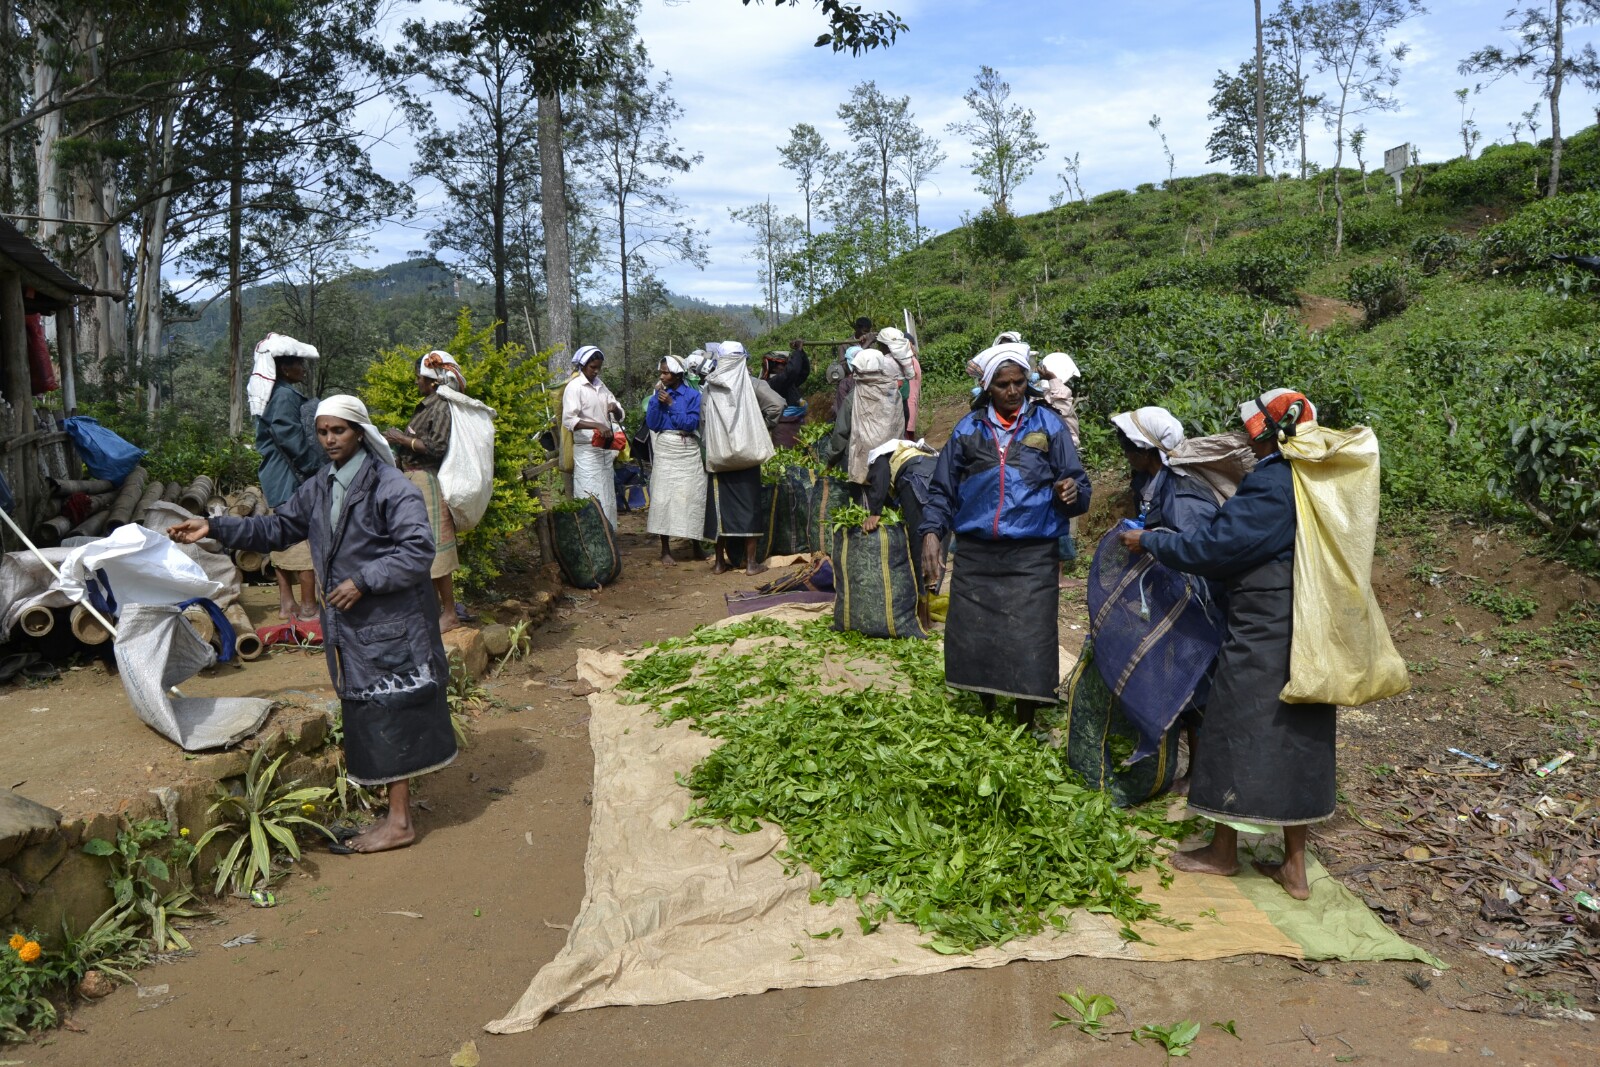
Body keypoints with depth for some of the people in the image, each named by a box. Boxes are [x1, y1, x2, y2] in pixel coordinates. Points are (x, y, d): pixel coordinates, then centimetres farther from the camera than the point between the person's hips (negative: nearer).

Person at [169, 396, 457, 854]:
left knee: (389, 716, -3)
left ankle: (399, 821, 6)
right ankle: (396, 810, 22)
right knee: (370, 717, 12)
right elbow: (277, 528, 21)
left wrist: (362, 581, -21)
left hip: (391, 625, -8)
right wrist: (215, 527, 14)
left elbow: (418, 550, -19)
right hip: (349, 626, 8)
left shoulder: (391, 487, -14)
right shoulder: (318, 489, 12)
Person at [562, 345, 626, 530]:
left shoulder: (600, 385, 13)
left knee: (607, 498, 10)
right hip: (586, 451, -7)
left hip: (605, 450, 7)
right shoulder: (574, 387, -7)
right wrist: (597, 425, -27)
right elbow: (568, 420, -17)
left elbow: (620, 415, 16)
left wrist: (615, 408, -8)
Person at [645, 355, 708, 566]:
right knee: (663, 497, -3)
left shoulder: (692, 395, 0)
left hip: (688, 451, -1)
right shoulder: (659, 394, 8)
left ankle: (696, 545, 15)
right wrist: (656, 400, -9)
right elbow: (651, 423, -1)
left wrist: (671, 404, -12)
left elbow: (691, 423, -11)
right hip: (664, 450, 2)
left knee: (692, 497, 0)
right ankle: (665, 549, 4)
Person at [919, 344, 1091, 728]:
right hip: (975, 555, 2)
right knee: (974, 642, 7)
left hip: (1031, 557, -2)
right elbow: (942, 490, 11)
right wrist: (931, 532, -3)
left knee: (1027, 648, -3)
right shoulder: (968, 429, 8)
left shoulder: (1047, 425, 4)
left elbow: (1077, 483, 3)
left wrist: (1071, 492, -20)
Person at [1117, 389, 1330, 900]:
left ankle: (1223, 851, 22)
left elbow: (1213, 547, -18)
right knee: (1297, 742, 13)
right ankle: (1294, 866, 22)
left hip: (1262, 637, -8)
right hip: (1310, 641, 8)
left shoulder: (1271, 485, -18)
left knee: (1239, 735, 6)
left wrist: (1150, 541, -6)